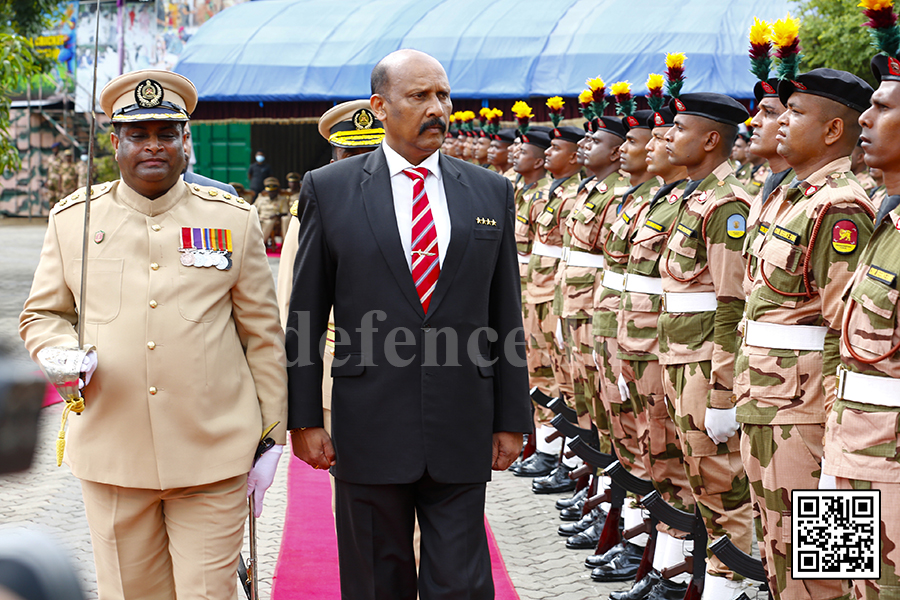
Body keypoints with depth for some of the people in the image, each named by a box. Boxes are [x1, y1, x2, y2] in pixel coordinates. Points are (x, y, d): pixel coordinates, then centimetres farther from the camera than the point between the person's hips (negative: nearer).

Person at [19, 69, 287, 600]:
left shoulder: (234, 220, 3)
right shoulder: (72, 219, 5)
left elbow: (263, 333, 6)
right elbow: (41, 315, 14)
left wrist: (271, 437, 5)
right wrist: (64, 353, -9)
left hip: (213, 458, -1)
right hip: (112, 455, 1)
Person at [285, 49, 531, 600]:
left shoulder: (491, 193, 7)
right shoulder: (328, 189, 1)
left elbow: (506, 316, 8)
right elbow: (305, 316, 3)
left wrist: (512, 420, 6)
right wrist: (304, 418, -1)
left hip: (461, 430, 1)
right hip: (369, 428, -1)